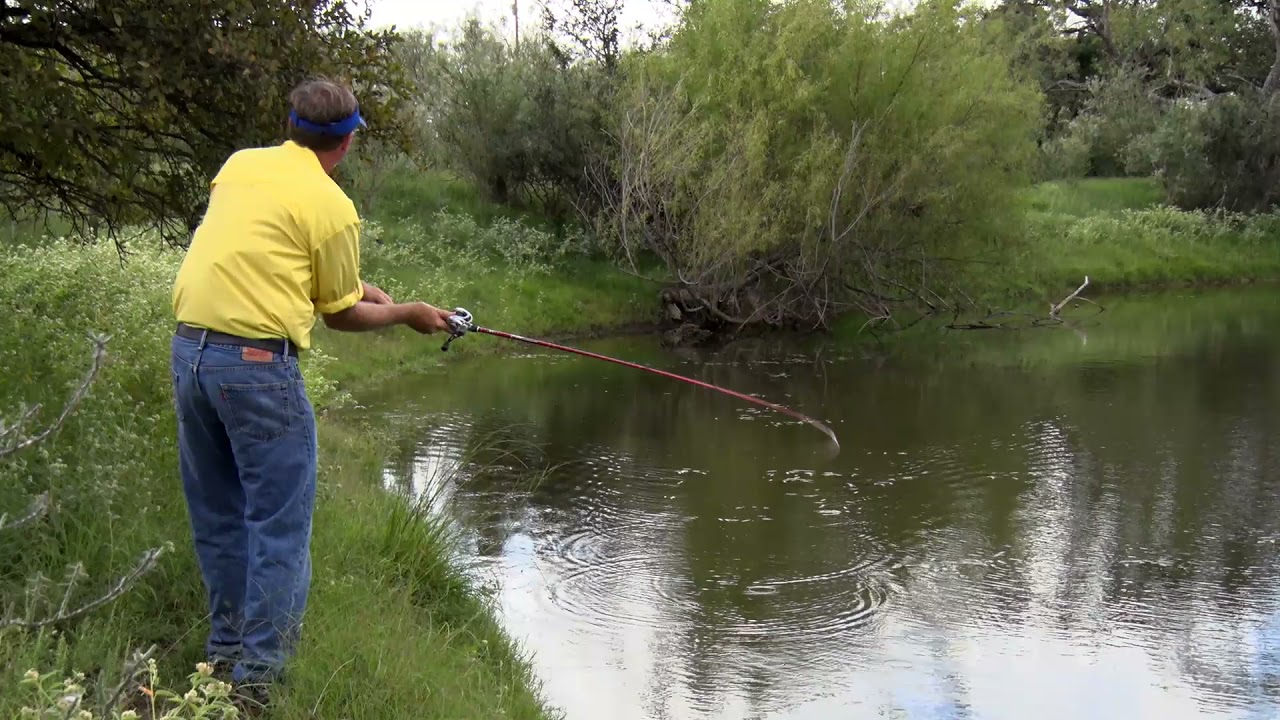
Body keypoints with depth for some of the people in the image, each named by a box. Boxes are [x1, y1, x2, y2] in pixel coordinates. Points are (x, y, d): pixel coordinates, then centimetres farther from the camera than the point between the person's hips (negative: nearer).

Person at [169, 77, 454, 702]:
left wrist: (352, 283, 27)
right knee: (278, 523, 2)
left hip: (188, 346, 7)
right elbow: (340, 316, 4)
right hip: (257, 361, -7)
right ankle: (260, 672, 4)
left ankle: (226, 649, 29)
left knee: (217, 515, 17)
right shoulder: (332, 207, -6)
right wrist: (409, 314, 20)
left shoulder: (240, 164, 12)